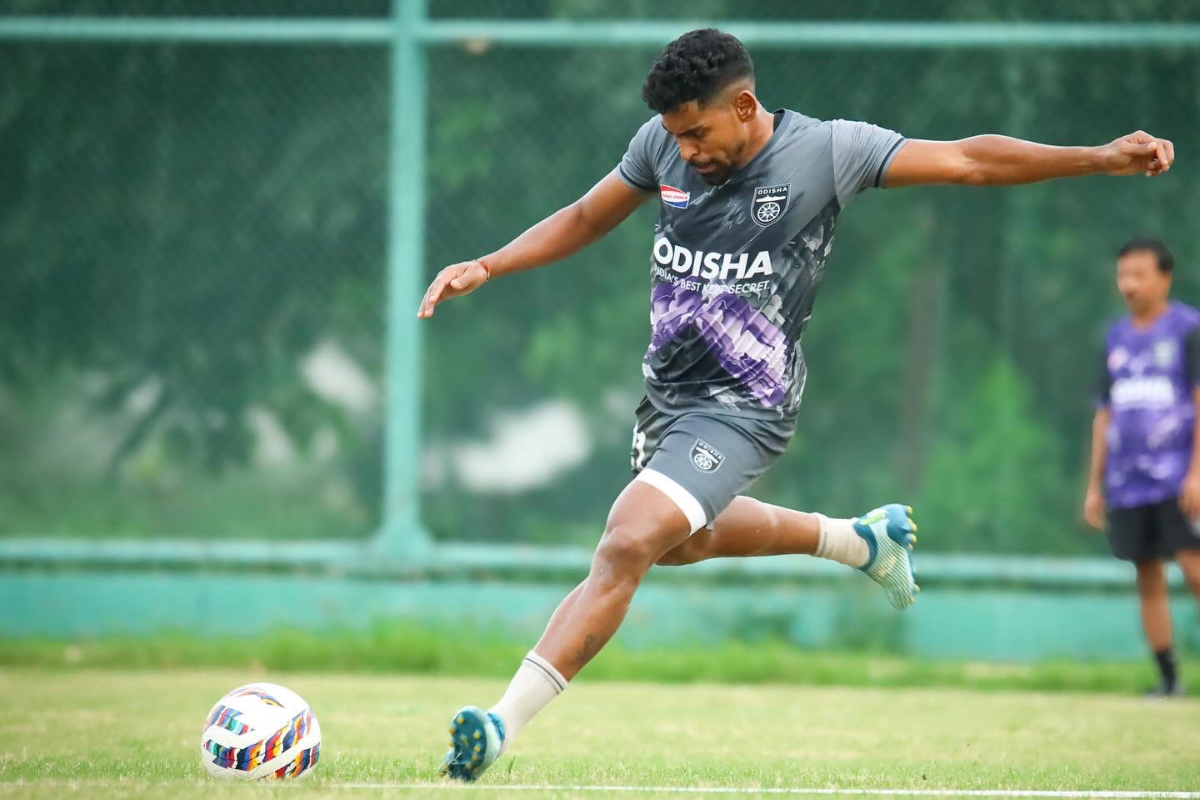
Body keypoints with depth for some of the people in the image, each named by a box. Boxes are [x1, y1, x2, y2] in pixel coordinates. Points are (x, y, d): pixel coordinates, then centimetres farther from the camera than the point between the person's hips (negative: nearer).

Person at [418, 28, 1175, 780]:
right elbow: (586, 219, 13)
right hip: (667, 395, 7)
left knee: (625, 549, -21)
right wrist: (486, 267, 3)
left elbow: (968, 159, -14)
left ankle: (504, 725, -23)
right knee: (686, 540, 29)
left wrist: (1104, 158, -19)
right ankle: (863, 540, 50)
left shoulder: (825, 151, -16)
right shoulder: (663, 143, -3)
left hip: (740, 410, -7)